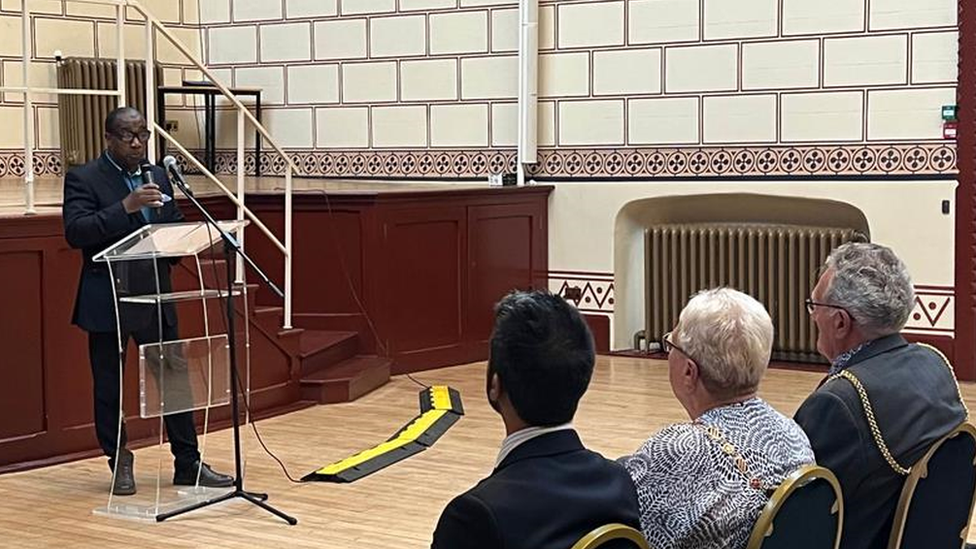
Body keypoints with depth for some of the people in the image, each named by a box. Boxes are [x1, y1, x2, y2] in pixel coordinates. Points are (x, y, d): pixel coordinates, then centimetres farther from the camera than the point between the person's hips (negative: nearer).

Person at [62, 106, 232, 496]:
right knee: (109, 388, 6)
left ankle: (188, 463, 12)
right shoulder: (83, 179, -7)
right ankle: (119, 463, 21)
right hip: (108, 303, -4)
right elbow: (75, 232, -20)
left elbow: (175, 230, 16)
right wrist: (125, 207, -29)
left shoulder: (158, 176, 10)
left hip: (155, 298, 4)